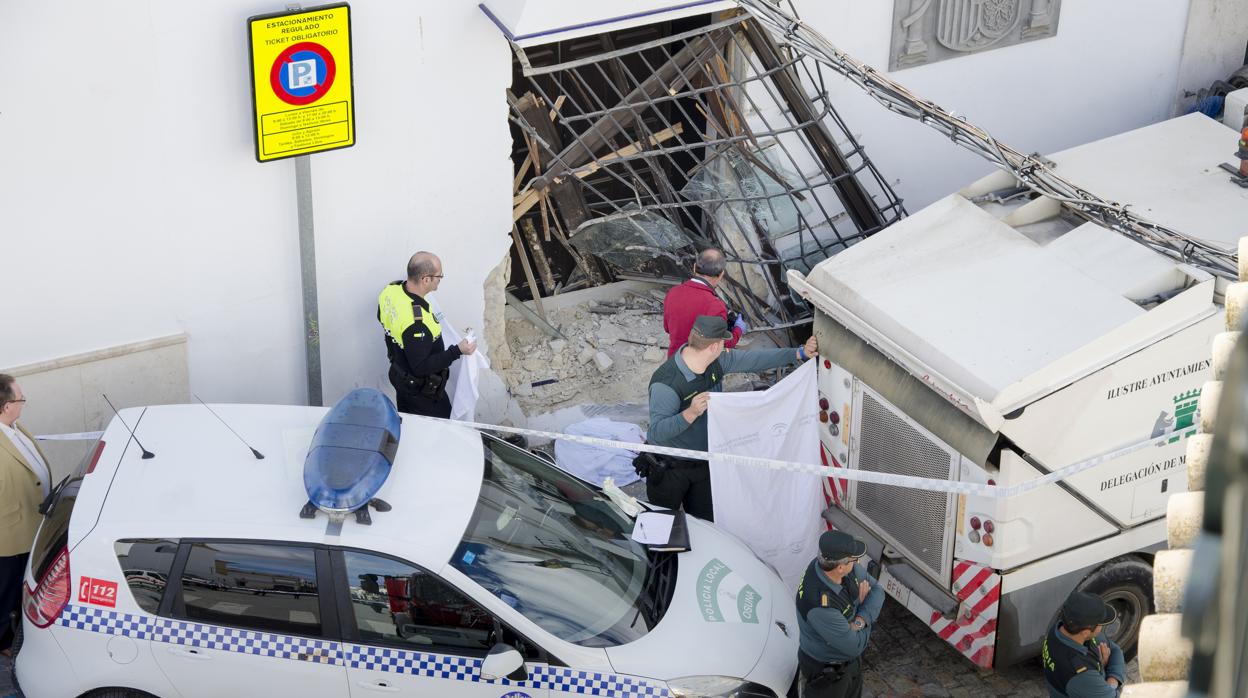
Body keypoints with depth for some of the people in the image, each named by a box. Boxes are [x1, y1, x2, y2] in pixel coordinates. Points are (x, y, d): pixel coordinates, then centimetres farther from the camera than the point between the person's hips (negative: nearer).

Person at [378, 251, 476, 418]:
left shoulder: (390, 291, -16)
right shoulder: (416, 323, -42)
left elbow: (382, 317, 7)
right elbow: (421, 367, -32)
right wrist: (457, 351, -31)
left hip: (399, 372, 8)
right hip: (421, 390, -8)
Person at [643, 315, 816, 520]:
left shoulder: (716, 363, -9)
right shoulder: (665, 384, -32)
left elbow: (754, 360, 0)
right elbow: (657, 432, -34)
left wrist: (799, 353, -1)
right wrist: (691, 413, -48)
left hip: (703, 463, 7)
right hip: (668, 469, -7)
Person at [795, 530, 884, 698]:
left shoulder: (849, 568, -21)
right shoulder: (820, 604, -43)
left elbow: (877, 589, -7)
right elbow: (855, 645, -31)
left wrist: (861, 620, -26)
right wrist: (861, 604, -18)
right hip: (825, 670, -8)